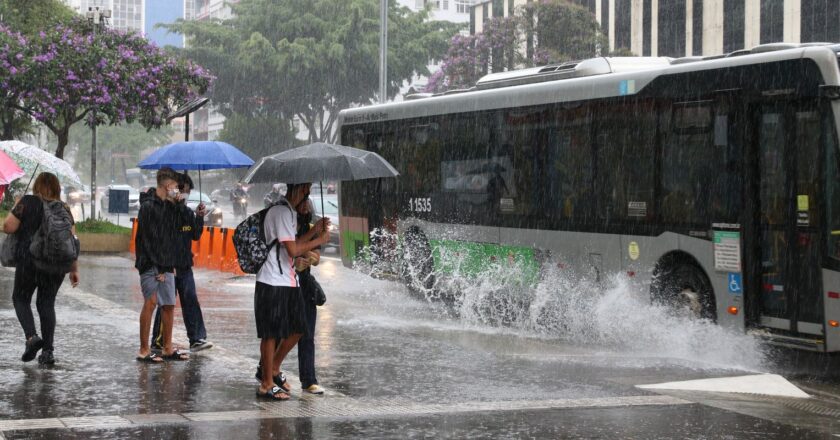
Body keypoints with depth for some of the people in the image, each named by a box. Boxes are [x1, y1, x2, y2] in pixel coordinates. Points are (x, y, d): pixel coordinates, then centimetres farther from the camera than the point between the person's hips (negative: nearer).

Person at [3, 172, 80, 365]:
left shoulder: (27, 203, -4)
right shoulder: (64, 209, 6)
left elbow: (8, 227, -8)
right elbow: (72, 240, 4)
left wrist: (15, 210, 12)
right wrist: (74, 269, 9)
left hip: (29, 261, -3)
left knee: (21, 298, 14)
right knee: (47, 303, 11)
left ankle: (31, 336, -9)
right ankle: (48, 350, 5)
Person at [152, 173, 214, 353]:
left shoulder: (188, 212, 10)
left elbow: (196, 236, 10)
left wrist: (199, 217, -2)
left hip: (185, 265, 6)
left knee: (190, 301, 1)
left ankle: (197, 339, 1)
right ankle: (158, 341, 10)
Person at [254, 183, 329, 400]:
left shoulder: (288, 212, 16)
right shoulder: (282, 212, -16)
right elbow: (293, 250, -20)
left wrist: (314, 231, 11)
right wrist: (319, 240, -8)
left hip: (288, 281, 10)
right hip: (273, 283, -10)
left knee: (297, 329, 13)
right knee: (271, 333, -2)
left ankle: (270, 370, 28)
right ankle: (267, 385, 6)